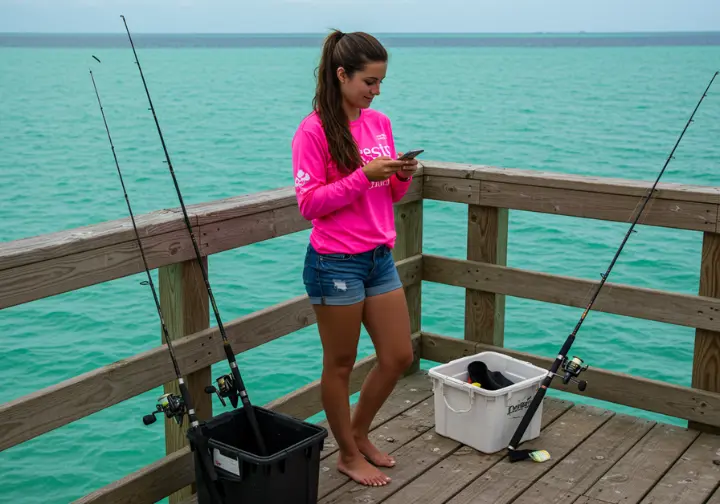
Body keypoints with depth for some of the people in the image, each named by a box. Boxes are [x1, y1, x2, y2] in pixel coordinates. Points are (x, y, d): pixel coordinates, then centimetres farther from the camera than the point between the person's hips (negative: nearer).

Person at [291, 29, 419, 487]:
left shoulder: (380, 123, 8)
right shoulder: (314, 131, -12)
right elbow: (310, 204, -15)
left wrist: (403, 176, -6)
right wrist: (364, 175, -22)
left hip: (380, 257, 7)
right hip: (336, 262, -7)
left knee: (399, 357, 12)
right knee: (340, 363, 8)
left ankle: (359, 434, 34)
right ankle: (348, 455, 27)